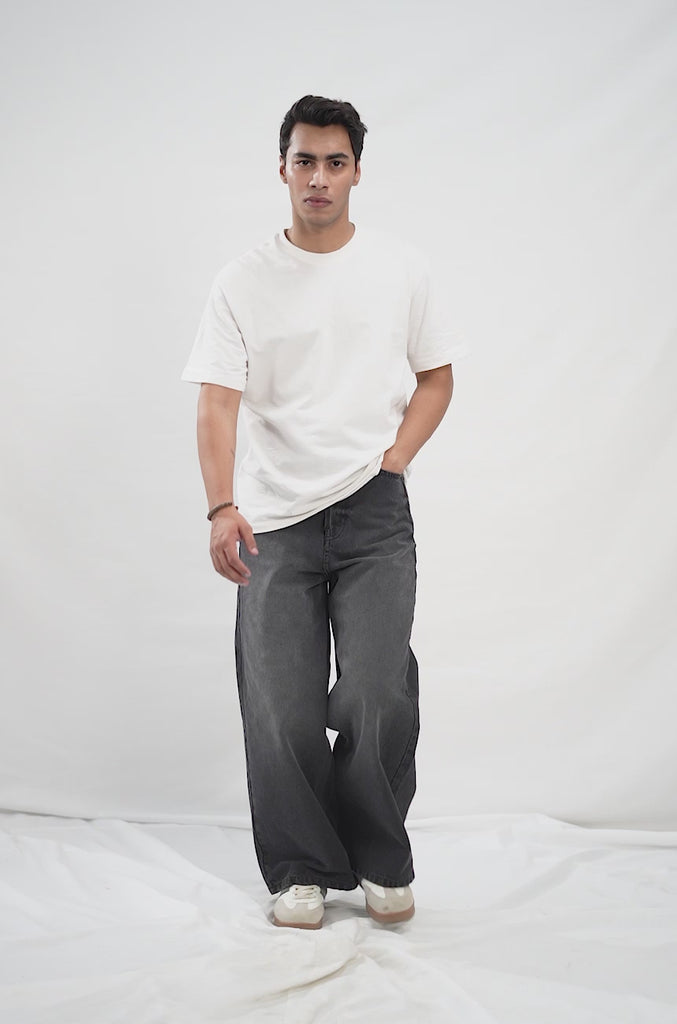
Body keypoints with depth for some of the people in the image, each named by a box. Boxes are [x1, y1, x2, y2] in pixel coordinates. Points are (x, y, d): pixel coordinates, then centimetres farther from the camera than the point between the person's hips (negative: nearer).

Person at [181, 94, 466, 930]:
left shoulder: (402, 268, 7)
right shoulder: (243, 281, 3)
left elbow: (436, 377, 14)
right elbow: (216, 401, -5)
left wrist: (391, 461, -2)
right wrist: (221, 509, -20)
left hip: (375, 514, 0)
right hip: (274, 518, 0)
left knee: (378, 697, -10)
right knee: (282, 713, 0)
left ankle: (380, 860, 14)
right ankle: (300, 871, 20)